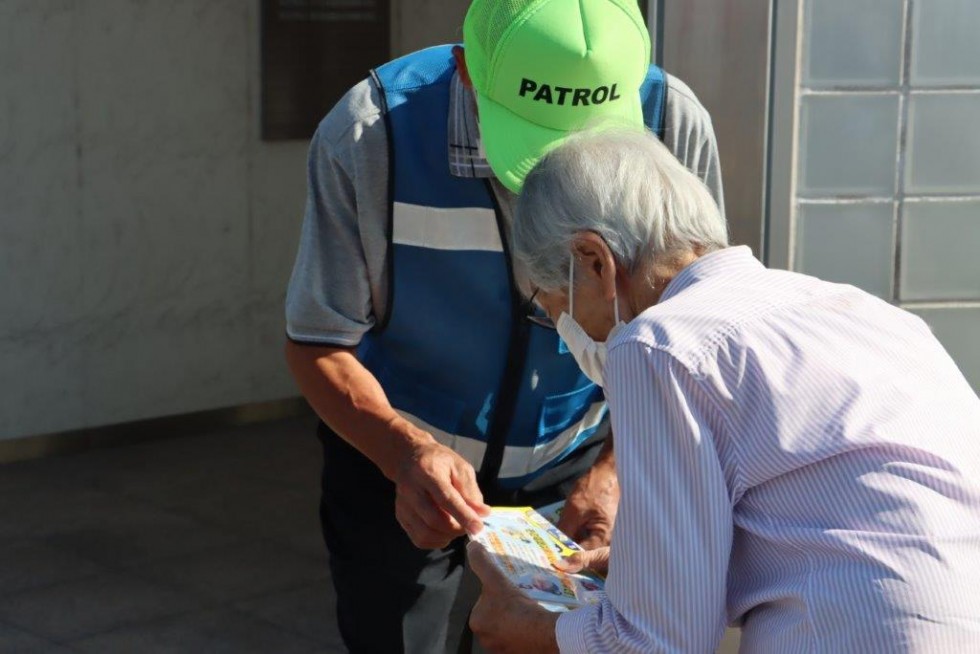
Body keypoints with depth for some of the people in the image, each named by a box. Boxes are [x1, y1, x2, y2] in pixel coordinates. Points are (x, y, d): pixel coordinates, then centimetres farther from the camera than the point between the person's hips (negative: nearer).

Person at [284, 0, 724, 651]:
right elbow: (318, 345, -17)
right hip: (394, 454, -1)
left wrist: (616, 468, -26)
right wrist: (406, 453, -34)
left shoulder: (675, 126, -23)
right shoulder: (367, 137, -26)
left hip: (577, 454, 1)